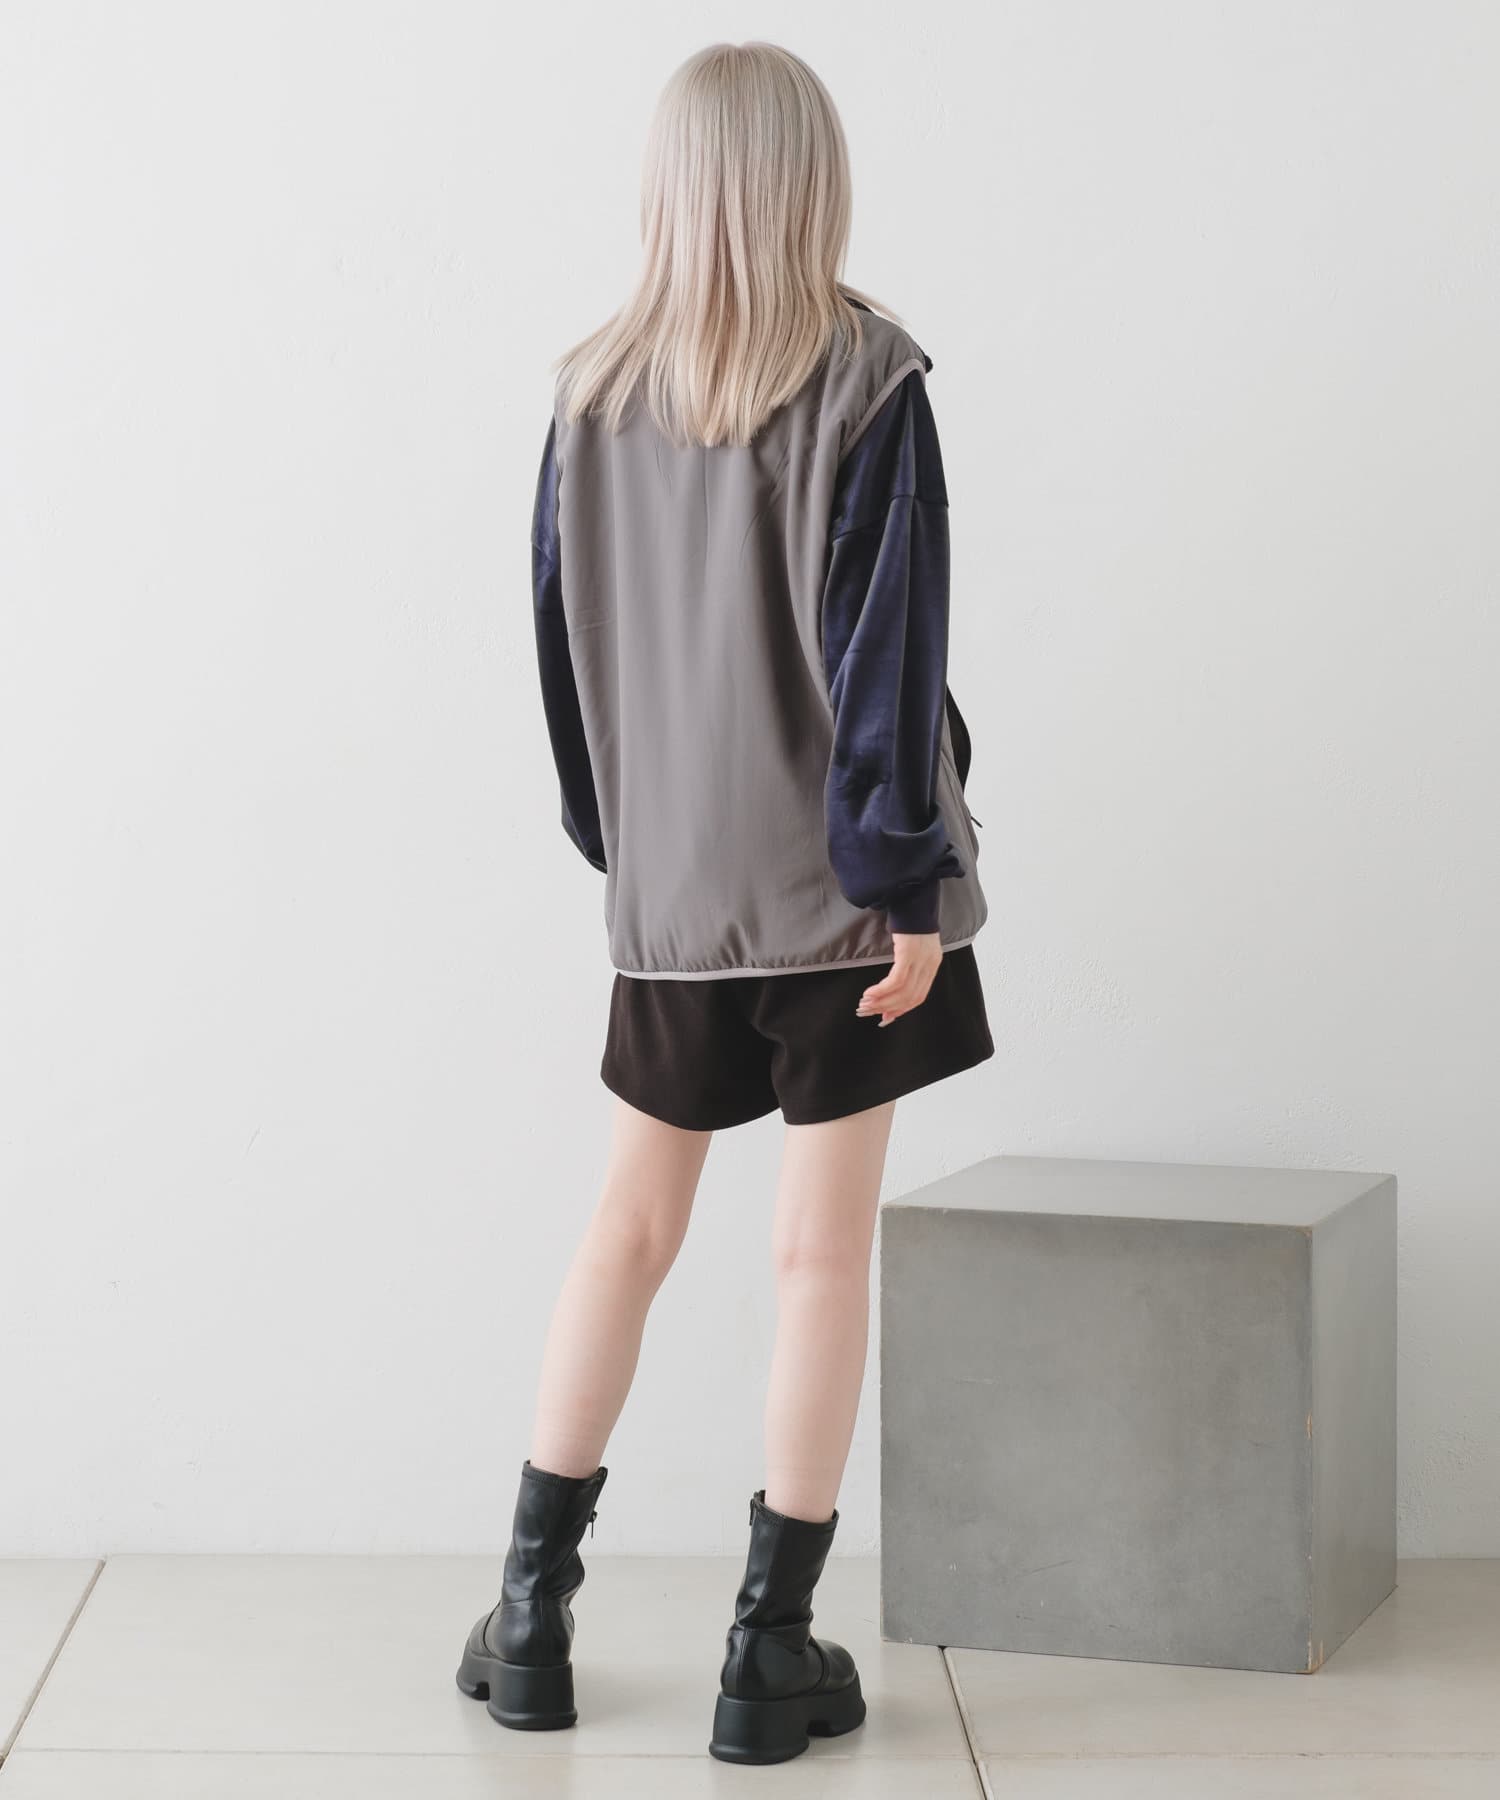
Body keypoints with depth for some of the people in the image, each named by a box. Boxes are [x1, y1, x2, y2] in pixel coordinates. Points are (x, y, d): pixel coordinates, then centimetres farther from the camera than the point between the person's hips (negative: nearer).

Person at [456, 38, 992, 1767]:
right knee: (823, 1250, 4)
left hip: (666, 892, 4)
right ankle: (772, 1649, 8)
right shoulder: (863, 382, -10)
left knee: (628, 1229, 15)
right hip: (833, 888, -4)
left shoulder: (592, 394, 1)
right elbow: (887, 654, -14)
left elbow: (561, 642, 7)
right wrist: (911, 881, -10)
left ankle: (530, 1615, 18)